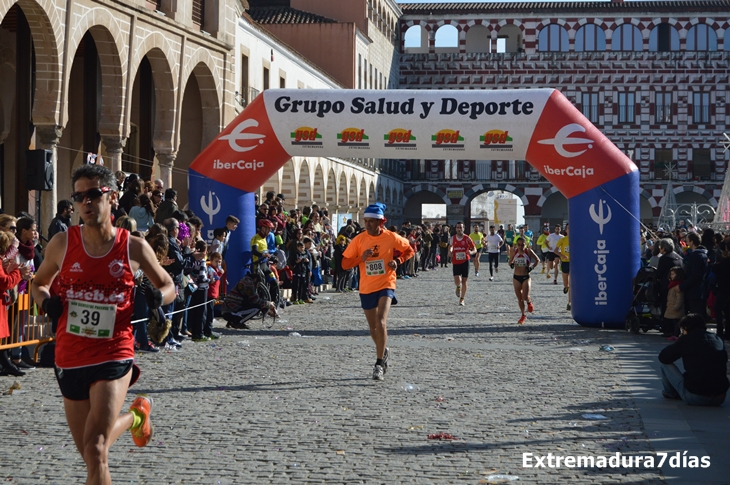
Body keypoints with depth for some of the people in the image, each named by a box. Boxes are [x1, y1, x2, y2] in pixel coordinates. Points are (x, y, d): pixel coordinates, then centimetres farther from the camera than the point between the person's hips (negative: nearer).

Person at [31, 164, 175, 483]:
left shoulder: (134, 247, -3)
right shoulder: (62, 243, 0)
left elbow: (168, 286, 11)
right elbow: (39, 283, 16)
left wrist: (158, 296, -13)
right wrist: (46, 301, -7)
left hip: (114, 357, -3)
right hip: (70, 359, 3)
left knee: (95, 449, -18)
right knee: (88, 451, 17)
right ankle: (135, 416, 47)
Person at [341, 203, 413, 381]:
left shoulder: (391, 237, -7)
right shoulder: (359, 239, -5)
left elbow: (409, 250, 9)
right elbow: (345, 263, -4)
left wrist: (398, 261, -10)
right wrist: (361, 258, -22)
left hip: (386, 285, -3)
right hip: (366, 288, 3)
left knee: (381, 322, -21)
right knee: (373, 327, 14)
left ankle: (379, 363, -15)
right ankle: (383, 350, 44)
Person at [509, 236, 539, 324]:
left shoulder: (529, 251, -8)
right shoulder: (514, 251, -2)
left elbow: (537, 260, 3)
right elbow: (510, 261, 10)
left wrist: (532, 267, -12)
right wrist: (511, 264, -13)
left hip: (526, 277, -2)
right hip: (516, 277, 2)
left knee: (525, 297, -14)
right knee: (519, 298, 8)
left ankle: (529, 302, 23)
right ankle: (523, 315, 24)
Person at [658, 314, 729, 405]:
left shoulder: (686, 339, -3)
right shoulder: (718, 340, 10)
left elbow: (663, 357, 3)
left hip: (694, 398, -5)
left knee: (666, 364, 13)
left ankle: (670, 393, 34)